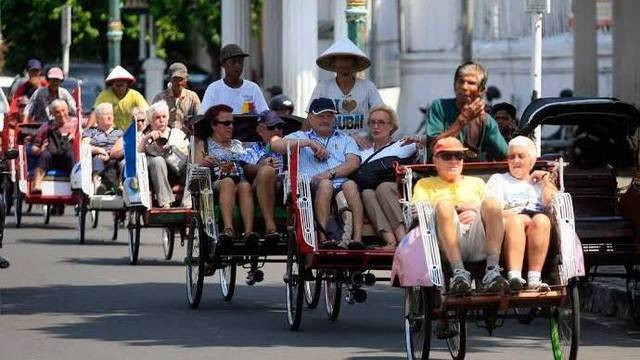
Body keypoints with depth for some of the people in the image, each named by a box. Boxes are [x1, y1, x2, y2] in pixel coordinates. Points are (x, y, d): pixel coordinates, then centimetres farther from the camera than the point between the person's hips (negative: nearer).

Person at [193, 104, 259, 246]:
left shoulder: (237, 144, 34)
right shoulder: (204, 144, 22)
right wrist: (203, 163, -15)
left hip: (241, 182, 2)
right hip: (215, 184, -2)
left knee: (245, 186, -35)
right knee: (228, 182, -38)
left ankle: (249, 232, -55)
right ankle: (228, 229, -58)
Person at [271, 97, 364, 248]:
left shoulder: (345, 139, 30)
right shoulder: (300, 137, 26)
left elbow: (353, 163, 10)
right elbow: (276, 145, 6)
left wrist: (330, 173, -8)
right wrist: (309, 143, -2)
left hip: (341, 181, 1)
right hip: (312, 187, -1)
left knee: (350, 185, -33)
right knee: (325, 184, -35)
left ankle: (357, 238, -47)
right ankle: (324, 237, -47)